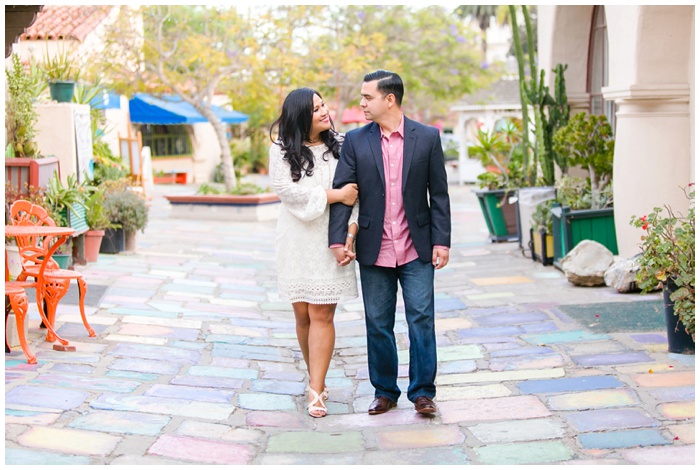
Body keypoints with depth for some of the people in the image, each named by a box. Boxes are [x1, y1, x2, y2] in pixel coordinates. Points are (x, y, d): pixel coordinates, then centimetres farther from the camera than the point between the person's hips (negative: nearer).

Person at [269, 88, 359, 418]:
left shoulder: (340, 146, 4)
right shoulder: (282, 150, 2)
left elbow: (357, 189, 1)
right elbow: (286, 188, -12)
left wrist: (352, 226, -14)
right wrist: (335, 195, -14)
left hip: (330, 240, -1)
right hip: (297, 240, 1)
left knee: (321, 315, -7)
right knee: (302, 314, 7)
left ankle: (316, 390, -5)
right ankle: (316, 379, 25)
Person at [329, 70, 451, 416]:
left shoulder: (427, 138, -1)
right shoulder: (355, 141, 2)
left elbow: (439, 194, 1)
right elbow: (342, 191, -1)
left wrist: (441, 241, -4)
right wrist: (338, 240, -10)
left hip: (417, 248, -1)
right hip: (374, 250, 2)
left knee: (421, 319, -2)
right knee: (378, 324, 8)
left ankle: (422, 391, 9)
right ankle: (385, 391, 21)